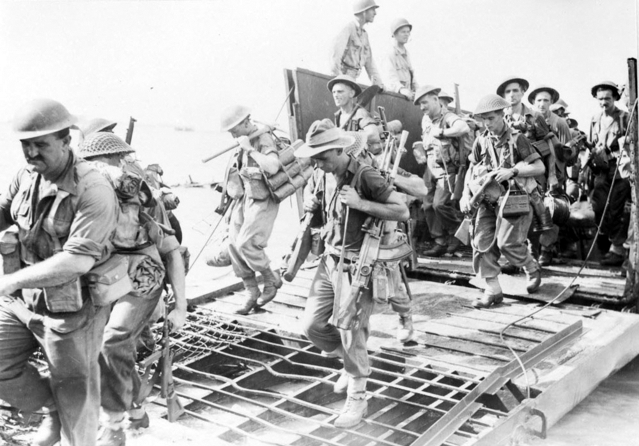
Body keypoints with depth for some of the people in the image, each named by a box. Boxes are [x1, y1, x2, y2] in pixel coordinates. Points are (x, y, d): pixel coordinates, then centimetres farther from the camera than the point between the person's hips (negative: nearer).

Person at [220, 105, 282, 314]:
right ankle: (251, 293, 14)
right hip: (246, 197, 9)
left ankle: (272, 281, 12)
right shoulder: (244, 143, 7)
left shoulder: (264, 139, -17)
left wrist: (249, 149, -28)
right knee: (234, 244, 3)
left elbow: (273, 167, -35)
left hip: (262, 201, -8)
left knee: (246, 244, -14)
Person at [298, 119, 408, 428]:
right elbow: (311, 200, 25)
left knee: (351, 333, -3)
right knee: (312, 325, 10)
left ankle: (357, 398, 19)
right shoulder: (324, 177, 5)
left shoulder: (364, 176, -16)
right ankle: (351, 362, 36)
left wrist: (360, 203, -27)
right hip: (329, 261, 7)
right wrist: (309, 203, 1)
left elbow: (403, 212, -18)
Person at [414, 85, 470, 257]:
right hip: (431, 168, 8)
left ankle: (459, 229, 8)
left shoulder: (448, 117, -14)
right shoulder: (425, 120, 10)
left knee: (440, 204, -18)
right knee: (428, 206, 5)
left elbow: (464, 128, -34)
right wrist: (424, 150, 9)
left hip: (447, 169, -8)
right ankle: (441, 243, 15)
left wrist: (441, 132, -25)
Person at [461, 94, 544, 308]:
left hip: (513, 198, -5)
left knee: (507, 242, -12)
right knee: (481, 242, -3)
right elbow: (471, 170, 13)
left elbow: (539, 167, -8)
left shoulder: (517, 139, -7)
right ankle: (493, 290, 8)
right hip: (488, 200, 5)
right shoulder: (481, 141, 7)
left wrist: (512, 172, -19)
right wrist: (466, 195, 0)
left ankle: (533, 270, 20)